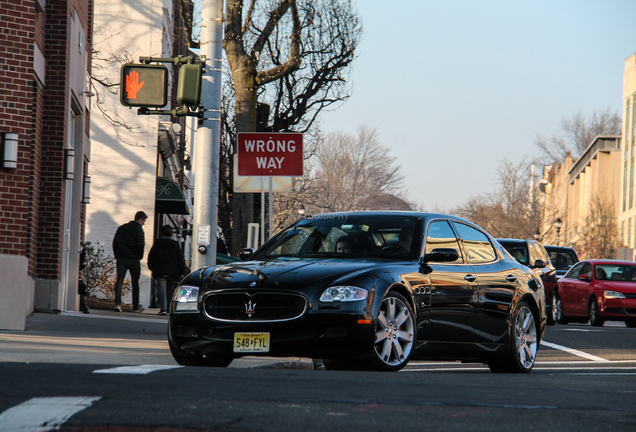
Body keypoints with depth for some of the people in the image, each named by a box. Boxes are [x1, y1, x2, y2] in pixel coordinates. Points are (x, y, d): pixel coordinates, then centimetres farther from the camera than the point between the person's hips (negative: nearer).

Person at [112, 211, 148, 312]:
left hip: (121, 259, 4)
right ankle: (136, 307, 16)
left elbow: (114, 243, 12)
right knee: (135, 283, 9)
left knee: (119, 281, -3)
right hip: (134, 260, -4)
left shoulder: (121, 228, 10)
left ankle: (117, 303, -21)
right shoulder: (138, 230, -9)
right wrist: (139, 257, 2)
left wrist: (117, 256, 15)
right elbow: (140, 245, -14)